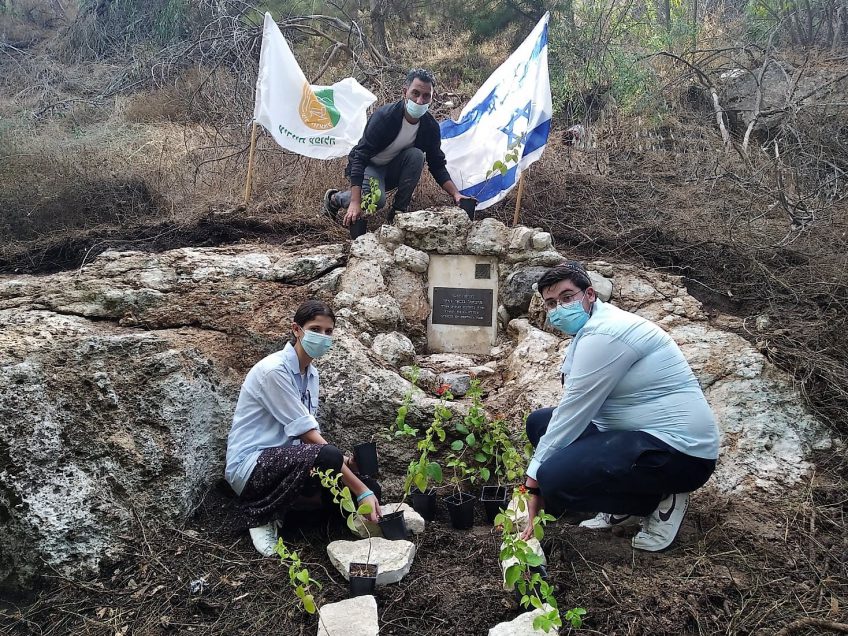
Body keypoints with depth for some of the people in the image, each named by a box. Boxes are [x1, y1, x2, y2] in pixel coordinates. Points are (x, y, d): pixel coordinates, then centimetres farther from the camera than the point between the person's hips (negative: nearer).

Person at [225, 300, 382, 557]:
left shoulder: (311, 372, 7)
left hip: (286, 460, 8)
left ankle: (277, 507, 6)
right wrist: (360, 492, -27)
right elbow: (308, 434, -25)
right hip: (250, 465, -8)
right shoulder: (274, 370, -20)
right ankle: (260, 513, -10)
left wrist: (343, 460, -14)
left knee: (370, 486, -5)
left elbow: (308, 433, 7)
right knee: (327, 457, -35)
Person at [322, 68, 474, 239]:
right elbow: (360, 157, -31)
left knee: (416, 155, -25)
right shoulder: (384, 116, -27)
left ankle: (399, 212, -13)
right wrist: (355, 202, -40)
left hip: (393, 170, 5)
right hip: (367, 167, -5)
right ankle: (335, 198, -3)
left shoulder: (430, 126, -12)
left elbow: (438, 166, -2)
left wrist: (455, 193, -20)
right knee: (376, 199, -35)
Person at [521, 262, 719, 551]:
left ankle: (658, 502, -2)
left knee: (554, 477, -27)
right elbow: (574, 411, 10)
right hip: (639, 435, 11)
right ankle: (626, 505, 12)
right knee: (541, 421, 12)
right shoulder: (588, 327, 11)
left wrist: (534, 484, -10)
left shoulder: (602, 335, -21)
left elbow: (572, 415, -19)